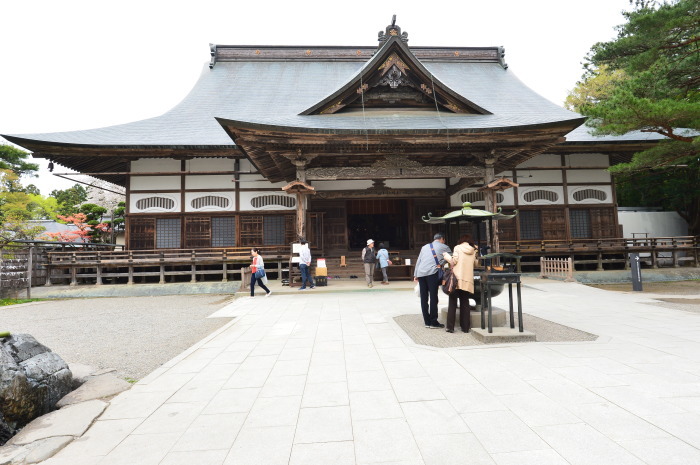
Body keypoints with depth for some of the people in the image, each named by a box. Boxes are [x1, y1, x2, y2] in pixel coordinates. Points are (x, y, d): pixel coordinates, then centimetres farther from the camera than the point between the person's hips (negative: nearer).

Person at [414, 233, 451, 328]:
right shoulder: (444, 247, 12)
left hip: (420, 273, 5)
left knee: (424, 298, 7)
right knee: (433, 297, -1)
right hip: (432, 273, -5)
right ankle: (433, 322, 1)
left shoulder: (425, 247, 25)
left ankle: (427, 321, 13)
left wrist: (415, 275, 21)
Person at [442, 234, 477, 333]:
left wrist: (446, 255, 9)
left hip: (457, 278, -3)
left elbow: (454, 261, -7)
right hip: (468, 280, 3)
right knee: (465, 303, 11)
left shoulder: (458, 248, 0)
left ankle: (450, 327, 1)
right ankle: (465, 327, 12)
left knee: (452, 302, 2)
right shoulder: (473, 251, 11)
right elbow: (474, 263, 11)